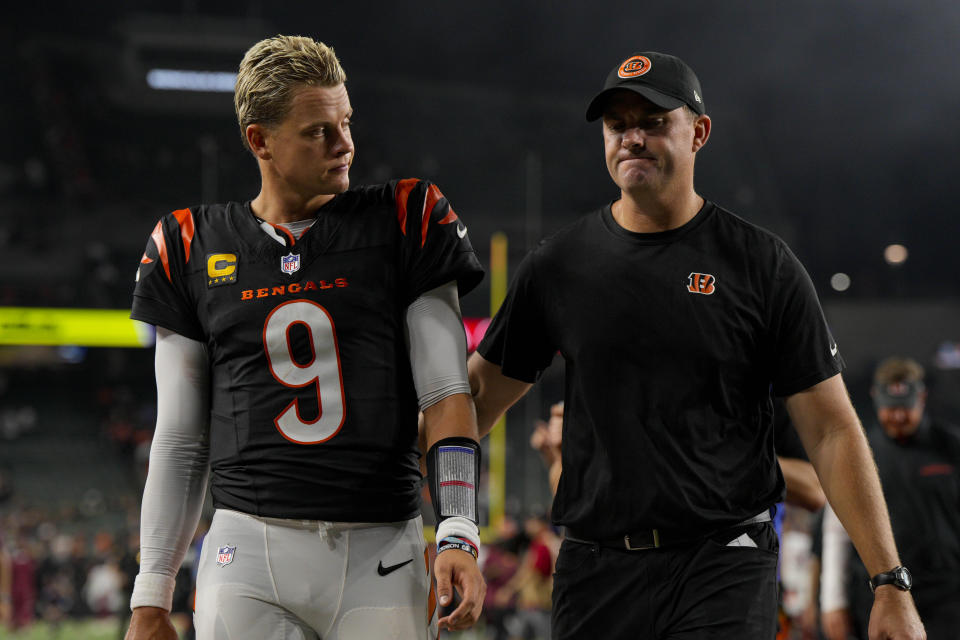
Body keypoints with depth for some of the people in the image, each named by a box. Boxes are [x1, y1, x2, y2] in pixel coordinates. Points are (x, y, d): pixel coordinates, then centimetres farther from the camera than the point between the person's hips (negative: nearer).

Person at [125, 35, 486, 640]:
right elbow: (180, 440, 12)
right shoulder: (192, 249, 9)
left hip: (380, 557, -1)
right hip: (248, 552, 1)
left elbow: (446, 394, 1)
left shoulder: (404, 223, 5)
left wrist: (459, 535, -12)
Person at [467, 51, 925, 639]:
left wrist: (891, 587, -6)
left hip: (725, 568, -3)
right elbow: (481, 392, 15)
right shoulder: (558, 266, 8)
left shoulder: (762, 265, 1)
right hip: (595, 567, 3)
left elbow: (832, 431, -1)